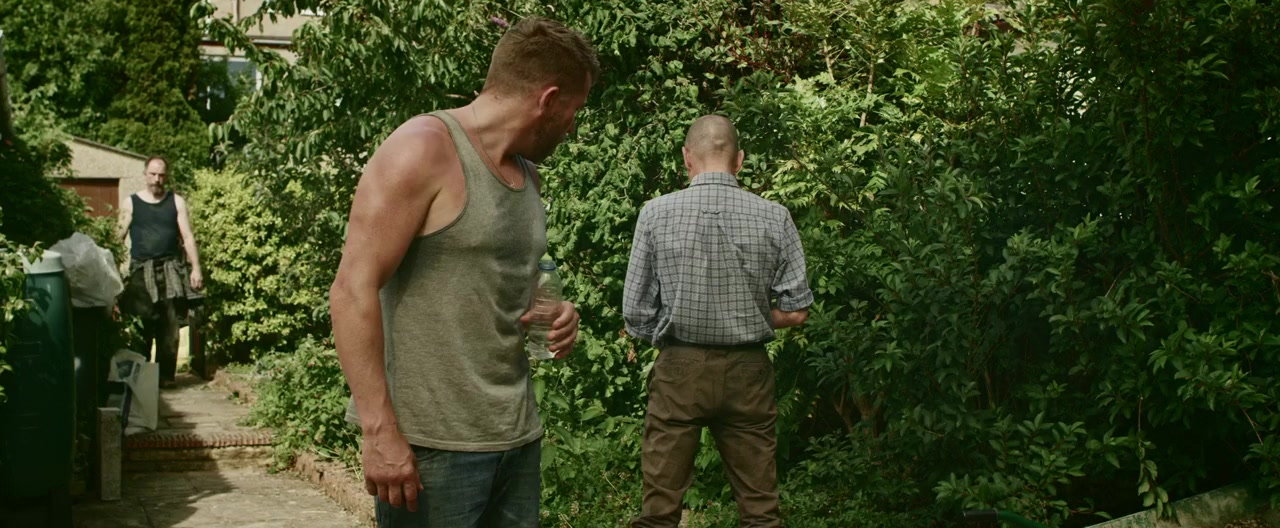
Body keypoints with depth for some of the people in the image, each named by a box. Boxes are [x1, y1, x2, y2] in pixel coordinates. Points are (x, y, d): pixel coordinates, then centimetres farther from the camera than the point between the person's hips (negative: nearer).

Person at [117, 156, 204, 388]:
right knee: (141, 327, -3)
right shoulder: (132, 203, 7)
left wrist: (196, 268, -3)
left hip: (170, 270, 1)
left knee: (169, 326, 0)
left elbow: (188, 237, 5)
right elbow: (119, 237, 4)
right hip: (141, 271, -1)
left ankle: (166, 374, 6)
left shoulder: (176, 201, 9)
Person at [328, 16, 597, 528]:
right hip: (429, 444, -7)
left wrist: (554, 314, 5)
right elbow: (352, 291, -15)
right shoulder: (423, 149, -9)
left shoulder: (527, 173, 14)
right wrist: (380, 431, -21)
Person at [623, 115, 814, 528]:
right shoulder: (774, 218, -3)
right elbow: (795, 311, -2)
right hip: (748, 371, 1)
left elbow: (636, 315, -4)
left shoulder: (656, 213, -6)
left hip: (679, 370, -1)